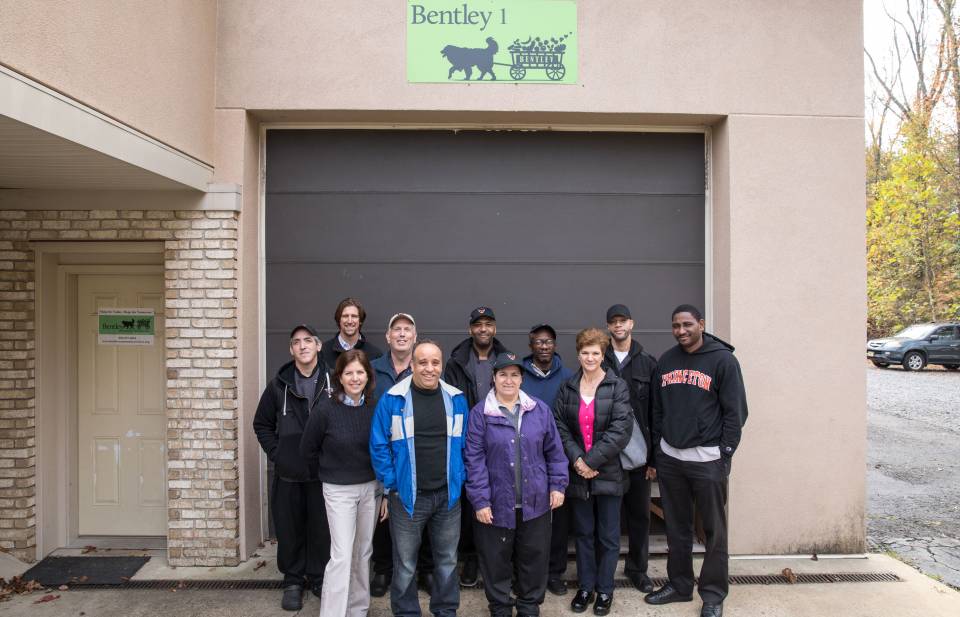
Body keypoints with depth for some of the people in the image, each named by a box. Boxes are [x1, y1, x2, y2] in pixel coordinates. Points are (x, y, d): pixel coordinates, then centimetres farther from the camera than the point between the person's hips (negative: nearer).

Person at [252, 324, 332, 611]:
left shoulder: (333, 382, -2)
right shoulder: (279, 384, 3)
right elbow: (262, 424, 10)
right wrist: (276, 453, 0)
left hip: (323, 473, -1)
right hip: (288, 473, 1)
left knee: (322, 530, 8)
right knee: (290, 530, 9)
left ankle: (319, 579, 26)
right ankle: (293, 581, 26)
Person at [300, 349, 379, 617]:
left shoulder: (375, 407, -6)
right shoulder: (326, 409, -15)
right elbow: (307, 449, -2)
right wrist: (334, 467, 5)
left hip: (370, 486, 4)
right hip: (339, 490, -4)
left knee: (363, 552, 15)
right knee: (342, 556, -7)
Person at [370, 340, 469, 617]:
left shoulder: (456, 399, 0)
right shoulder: (392, 400, -10)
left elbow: (464, 443, 8)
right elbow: (378, 445, -6)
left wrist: (460, 478, 2)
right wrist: (392, 483, -8)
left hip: (448, 495, 3)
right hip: (407, 496, -3)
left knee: (447, 560, 17)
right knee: (405, 564, 11)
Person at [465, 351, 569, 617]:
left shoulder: (540, 410, 3)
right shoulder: (480, 413, -6)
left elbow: (554, 451, 7)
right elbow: (474, 460, -7)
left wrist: (557, 485, 2)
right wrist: (480, 500, -10)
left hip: (535, 503, 2)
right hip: (496, 504, -2)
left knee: (534, 558, 13)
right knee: (497, 561, 11)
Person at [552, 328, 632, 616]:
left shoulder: (617, 386, -5)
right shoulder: (567, 387, 5)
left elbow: (620, 429, -13)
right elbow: (559, 427, -1)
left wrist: (592, 461, -16)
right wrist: (577, 459, -14)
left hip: (608, 472, -2)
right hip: (577, 473, 2)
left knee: (608, 535, 9)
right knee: (583, 533, 14)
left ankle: (605, 590, 26)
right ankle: (585, 587, 29)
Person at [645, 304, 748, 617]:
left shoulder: (722, 360, -7)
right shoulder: (666, 361, 8)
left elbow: (736, 411, -7)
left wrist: (725, 455, -10)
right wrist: (656, 450, 11)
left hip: (707, 459, -4)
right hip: (669, 458, 5)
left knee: (714, 530, 7)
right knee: (676, 527, 15)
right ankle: (679, 585, 30)